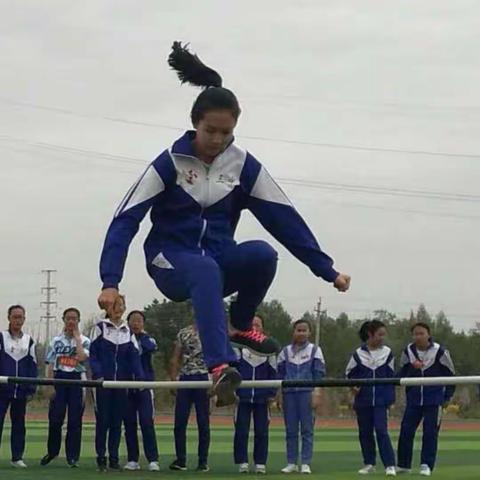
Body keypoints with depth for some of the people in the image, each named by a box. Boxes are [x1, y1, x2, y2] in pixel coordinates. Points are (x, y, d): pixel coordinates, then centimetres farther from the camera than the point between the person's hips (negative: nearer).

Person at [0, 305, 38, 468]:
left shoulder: (29, 341, 10)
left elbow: (33, 366, 10)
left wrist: (31, 389, 3)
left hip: (21, 391, 3)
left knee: (19, 423, 8)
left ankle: (17, 457, 14)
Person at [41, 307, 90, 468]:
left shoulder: (84, 340, 4)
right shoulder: (56, 340, 9)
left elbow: (82, 357, -16)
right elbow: (50, 364, 8)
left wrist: (77, 337, -7)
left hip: (77, 379, -1)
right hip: (59, 378, 1)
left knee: (75, 420, -2)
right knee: (55, 418, -1)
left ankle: (72, 456, 4)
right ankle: (52, 451, 17)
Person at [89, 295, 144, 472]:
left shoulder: (128, 331, 10)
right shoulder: (100, 327, 0)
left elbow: (134, 357, 3)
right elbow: (93, 354, -2)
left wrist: (139, 378, -10)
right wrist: (98, 375, -15)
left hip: (121, 382, 3)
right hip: (103, 381, -3)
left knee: (117, 421, 5)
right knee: (103, 420, -2)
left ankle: (114, 458, 11)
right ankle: (101, 458, 4)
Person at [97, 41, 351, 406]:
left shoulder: (243, 164, -3)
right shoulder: (170, 162, -11)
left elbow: (284, 218, -1)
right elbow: (126, 219, -16)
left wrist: (328, 270, -4)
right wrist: (111, 282, -27)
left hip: (219, 260, 3)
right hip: (171, 264, -3)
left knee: (263, 253, -30)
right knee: (206, 270, -39)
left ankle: (241, 326, -3)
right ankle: (220, 367, -53)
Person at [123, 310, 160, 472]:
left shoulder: (148, 339, 6)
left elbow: (151, 348, -18)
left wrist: (141, 334, -7)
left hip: (144, 386, -2)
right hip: (126, 387, 2)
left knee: (147, 423, -9)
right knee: (129, 424, 3)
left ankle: (153, 460, -9)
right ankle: (133, 460, 9)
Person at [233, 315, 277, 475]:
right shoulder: (238, 347, 3)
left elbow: (273, 373, 9)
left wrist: (272, 394, 3)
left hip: (262, 398, 1)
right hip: (242, 397, -1)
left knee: (262, 432, 2)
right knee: (241, 431, -1)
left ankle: (260, 463, 9)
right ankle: (242, 462, 6)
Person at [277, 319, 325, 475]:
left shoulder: (315, 350, 5)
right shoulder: (286, 351, 12)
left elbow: (319, 374, 1)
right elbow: (280, 374, 13)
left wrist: (316, 394, -8)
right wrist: (280, 395, 6)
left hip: (307, 392, -3)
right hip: (289, 392, 3)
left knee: (307, 430, -3)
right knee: (290, 430, 4)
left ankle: (306, 463, -1)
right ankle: (291, 463, 8)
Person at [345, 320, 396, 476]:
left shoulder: (387, 353, 2)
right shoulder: (358, 354, 1)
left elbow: (391, 376, 6)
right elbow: (350, 373, 12)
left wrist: (390, 398, 1)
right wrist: (353, 386, -7)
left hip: (381, 400, -2)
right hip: (363, 400, 2)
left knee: (381, 431, -11)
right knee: (365, 432, 8)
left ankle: (390, 465, -11)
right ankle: (369, 464, 19)